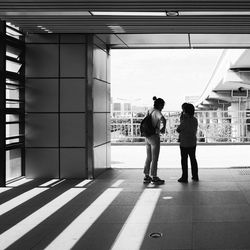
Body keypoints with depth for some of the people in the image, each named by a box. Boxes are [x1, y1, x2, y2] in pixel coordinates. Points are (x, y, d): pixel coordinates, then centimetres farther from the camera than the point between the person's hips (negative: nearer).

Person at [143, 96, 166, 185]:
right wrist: (163, 128, -18)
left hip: (148, 137, 8)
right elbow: (163, 119, -35)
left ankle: (147, 177, 20)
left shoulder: (149, 111, 10)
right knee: (155, 158, 1)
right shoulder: (157, 112, -15)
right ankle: (154, 178, 8)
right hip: (155, 137, -8)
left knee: (148, 158, 15)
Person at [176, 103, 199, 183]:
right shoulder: (195, 120, 0)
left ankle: (184, 177, 6)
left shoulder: (184, 121, -20)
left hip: (184, 143, -6)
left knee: (184, 160, 2)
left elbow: (178, 130, -10)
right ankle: (195, 176, 21)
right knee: (193, 159, 15)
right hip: (193, 143, 6)